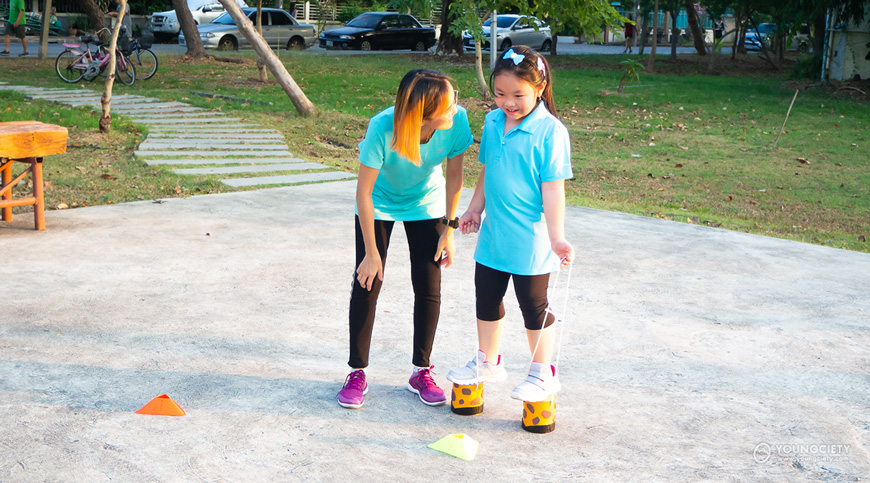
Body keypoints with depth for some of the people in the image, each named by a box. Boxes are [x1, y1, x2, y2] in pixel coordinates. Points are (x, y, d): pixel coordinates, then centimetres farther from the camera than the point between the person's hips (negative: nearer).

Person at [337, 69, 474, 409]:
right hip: (379, 205, -2)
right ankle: (357, 373, 10)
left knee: (429, 287, -1)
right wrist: (372, 252, -20)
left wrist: (449, 229, -6)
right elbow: (364, 192, -25)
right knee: (367, 284, -4)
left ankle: (421, 372, 15)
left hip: (426, 206, 2)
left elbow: (454, 176, -11)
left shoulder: (457, 120, -30)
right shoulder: (382, 128, -37)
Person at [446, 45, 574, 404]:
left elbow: (553, 188, -17)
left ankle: (542, 374, 24)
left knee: (533, 305, 7)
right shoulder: (493, 122, 2)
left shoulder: (550, 131, -17)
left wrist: (556, 238, -20)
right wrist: (475, 209, 20)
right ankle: (488, 362, 36)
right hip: (493, 234, 6)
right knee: (486, 298, 17)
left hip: (529, 240, -6)